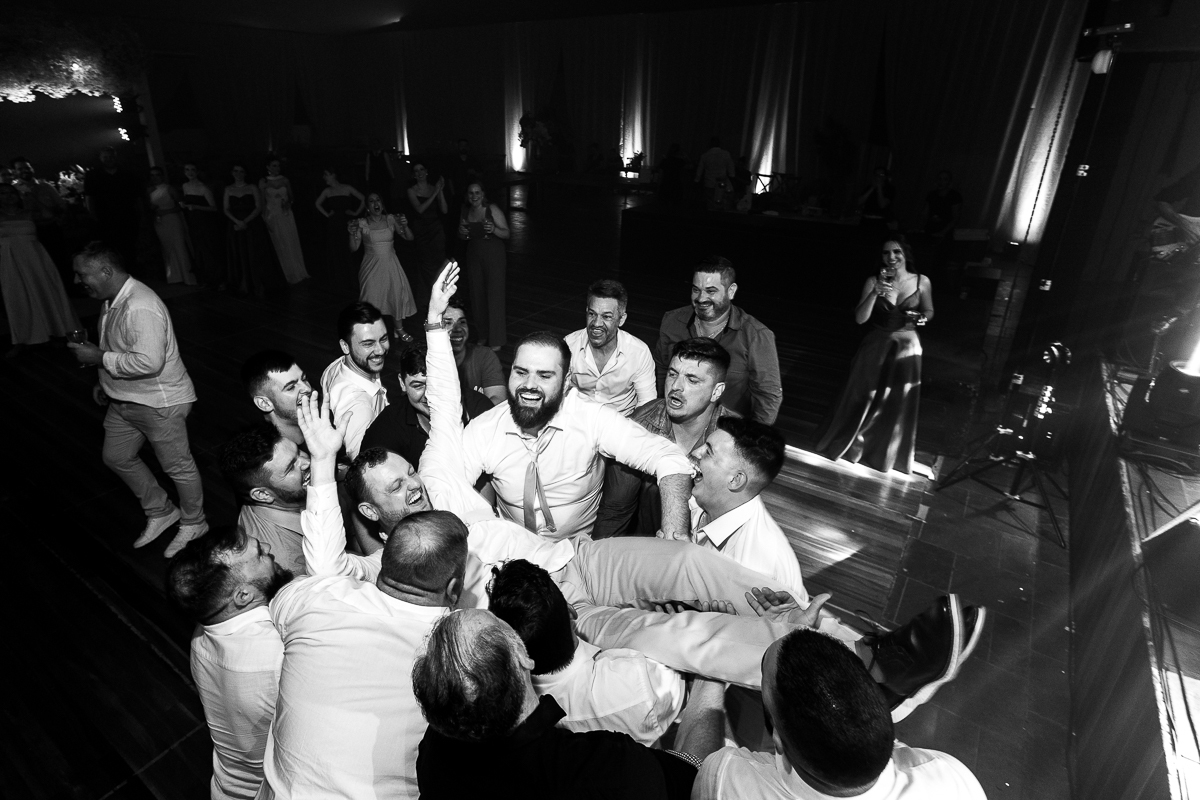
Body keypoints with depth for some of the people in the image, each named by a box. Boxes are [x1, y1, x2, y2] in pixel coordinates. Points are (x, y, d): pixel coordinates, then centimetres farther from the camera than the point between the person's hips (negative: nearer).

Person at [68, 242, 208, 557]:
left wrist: (100, 358, -24)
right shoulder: (112, 300, 5)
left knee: (178, 465, 6)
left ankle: (193, 522, 26)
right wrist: (105, 382, 17)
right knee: (116, 457, 22)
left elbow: (148, 362, -35)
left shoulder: (141, 308, -28)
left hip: (160, 403, -11)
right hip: (124, 400, 11)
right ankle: (160, 512, 37)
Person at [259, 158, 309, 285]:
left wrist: (289, 203, -12)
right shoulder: (263, 182, 1)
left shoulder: (285, 181, 7)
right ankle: (292, 275, 5)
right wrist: (265, 220, -6)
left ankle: (300, 273, 7)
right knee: (281, 246, 1)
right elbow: (263, 202, 0)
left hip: (287, 215, 2)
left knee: (293, 244, 1)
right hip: (273, 216, -2)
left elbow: (292, 197, 11)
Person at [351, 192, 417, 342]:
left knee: (398, 293, 1)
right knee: (372, 297, 0)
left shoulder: (390, 220, 0)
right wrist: (352, 233, -25)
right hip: (372, 266, -2)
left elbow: (409, 238, -1)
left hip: (390, 264, 2)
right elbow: (354, 248, -7)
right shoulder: (362, 223, -5)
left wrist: (404, 226, -20)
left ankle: (399, 328, 19)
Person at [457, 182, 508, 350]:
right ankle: (483, 335, 22)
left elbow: (507, 234, -10)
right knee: (477, 296, 8)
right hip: (473, 257, 5)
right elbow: (461, 237, 18)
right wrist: (462, 233, -6)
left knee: (495, 295, -5)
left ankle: (496, 340, 1)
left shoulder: (492, 209, -9)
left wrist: (494, 229, -29)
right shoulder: (465, 211, 7)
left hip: (494, 256, -5)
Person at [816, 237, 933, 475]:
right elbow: (860, 318, -15)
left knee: (898, 405, 12)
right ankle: (845, 444, 31)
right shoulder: (874, 281, -8)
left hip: (906, 348, 1)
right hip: (876, 347, -1)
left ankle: (887, 454, 34)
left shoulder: (922, 281, -4)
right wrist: (875, 293, -28)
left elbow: (929, 311, 12)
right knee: (862, 399, 8)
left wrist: (922, 317, -11)